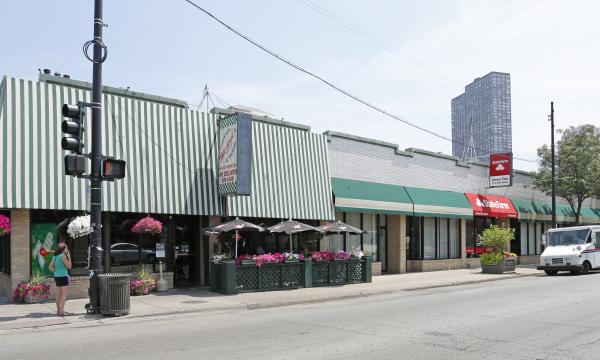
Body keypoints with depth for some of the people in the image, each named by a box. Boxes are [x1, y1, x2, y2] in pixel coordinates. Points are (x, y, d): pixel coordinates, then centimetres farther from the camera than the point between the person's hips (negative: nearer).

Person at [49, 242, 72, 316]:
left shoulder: (55, 256, 11)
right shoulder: (63, 256, -13)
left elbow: (51, 267, 13)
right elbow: (69, 266, -11)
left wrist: (56, 272, 12)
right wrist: (69, 257, -3)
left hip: (57, 277, 8)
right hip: (63, 277, -8)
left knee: (59, 294, 12)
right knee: (64, 294, -6)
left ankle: (58, 310, 17)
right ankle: (62, 310, -12)